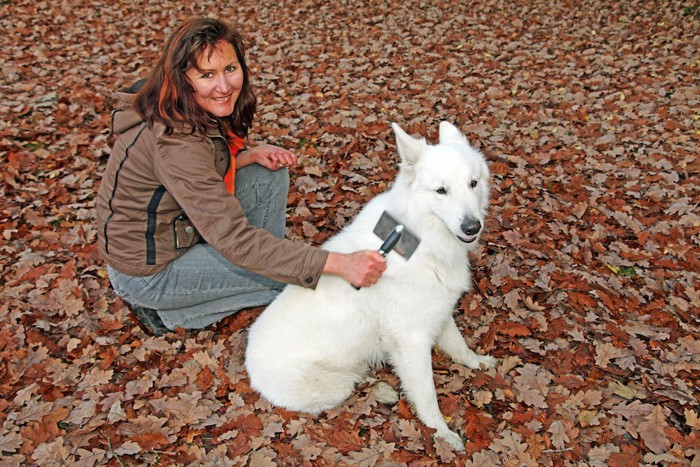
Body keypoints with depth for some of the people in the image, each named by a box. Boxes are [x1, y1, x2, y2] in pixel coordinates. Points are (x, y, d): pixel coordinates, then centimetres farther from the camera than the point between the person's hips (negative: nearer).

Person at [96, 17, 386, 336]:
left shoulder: (199, 115, -7)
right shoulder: (174, 141, -33)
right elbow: (235, 240, -36)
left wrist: (250, 155, -11)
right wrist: (339, 264, -40)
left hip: (179, 232, 8)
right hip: (146, 273, -8)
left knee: (270, 177, -1)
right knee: (298, 274, -8)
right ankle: (166, 310, 0)